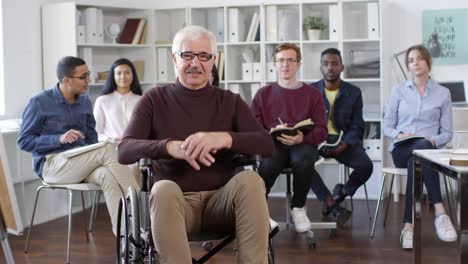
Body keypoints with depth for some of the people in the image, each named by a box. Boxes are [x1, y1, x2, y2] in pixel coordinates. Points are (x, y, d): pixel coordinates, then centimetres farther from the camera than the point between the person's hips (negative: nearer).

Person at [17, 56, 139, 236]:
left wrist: (94, 157, -5)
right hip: (51, 164, -5)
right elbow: (24, 141, -4)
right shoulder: (39, 103, -4)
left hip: (82, 163, 5)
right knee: (108, 150, -29)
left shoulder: (85, 102, 11)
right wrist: (59, 139, -19)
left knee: (108, 175, -33)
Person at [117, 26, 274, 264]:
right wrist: (170, 147, -26)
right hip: (175, 201, -1)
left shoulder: (230, 101, 10)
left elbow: (266, 144, -5)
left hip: (221, 200, 1)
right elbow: (124, 151, -6)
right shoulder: (154, 100, 7)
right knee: (163, 189, -34)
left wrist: (224, 138, -26)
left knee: (249, 180, -29)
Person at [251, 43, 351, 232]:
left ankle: (298, 207, -9)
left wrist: (302, 138, -17)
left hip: (303, 144, 0)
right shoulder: (264, 94, 13)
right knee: (268, 164, -36)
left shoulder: (312, 94, 12)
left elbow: (321, 130, 4)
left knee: (303, 159, -36)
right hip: (273, 145, 0)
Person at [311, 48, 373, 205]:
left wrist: (344, 144, -16)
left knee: (366, 166, -27)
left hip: (344, 141, 1)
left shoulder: (354, 92, 7)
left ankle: (344, 191, 6)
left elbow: (357, 127, 4)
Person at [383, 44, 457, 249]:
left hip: (427, 150, 1)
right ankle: (439, 211, -47)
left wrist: (434, 141, -14)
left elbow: (447, 133, 8)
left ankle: (409, 226, -42)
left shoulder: (443, 93, 10)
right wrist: (399, 135, -12)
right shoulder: (398, 91, 11)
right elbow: (386, 126, 10)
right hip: (401, 150, -1)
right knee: (422, 147, -40)